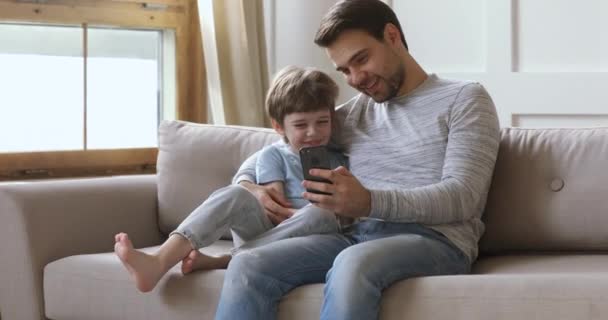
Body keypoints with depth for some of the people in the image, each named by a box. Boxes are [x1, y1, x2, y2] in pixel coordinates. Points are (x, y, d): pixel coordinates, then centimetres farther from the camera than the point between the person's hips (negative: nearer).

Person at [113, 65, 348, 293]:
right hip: (265, 229, 0)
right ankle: (160, 262, -48)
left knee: (323, 215, -35)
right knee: (234, 195, -29)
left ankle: (217, 261, -35)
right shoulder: (274, 155, 13)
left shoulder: (337, 160, 18)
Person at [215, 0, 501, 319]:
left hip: (433, 239, -5)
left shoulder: (465, 100, 8)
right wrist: (247, 187, 5)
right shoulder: (352, 114, 24)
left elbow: (461, 198, -7)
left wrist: (370, 202, -23)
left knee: (352, 264, -39)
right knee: (247, 266, -23)